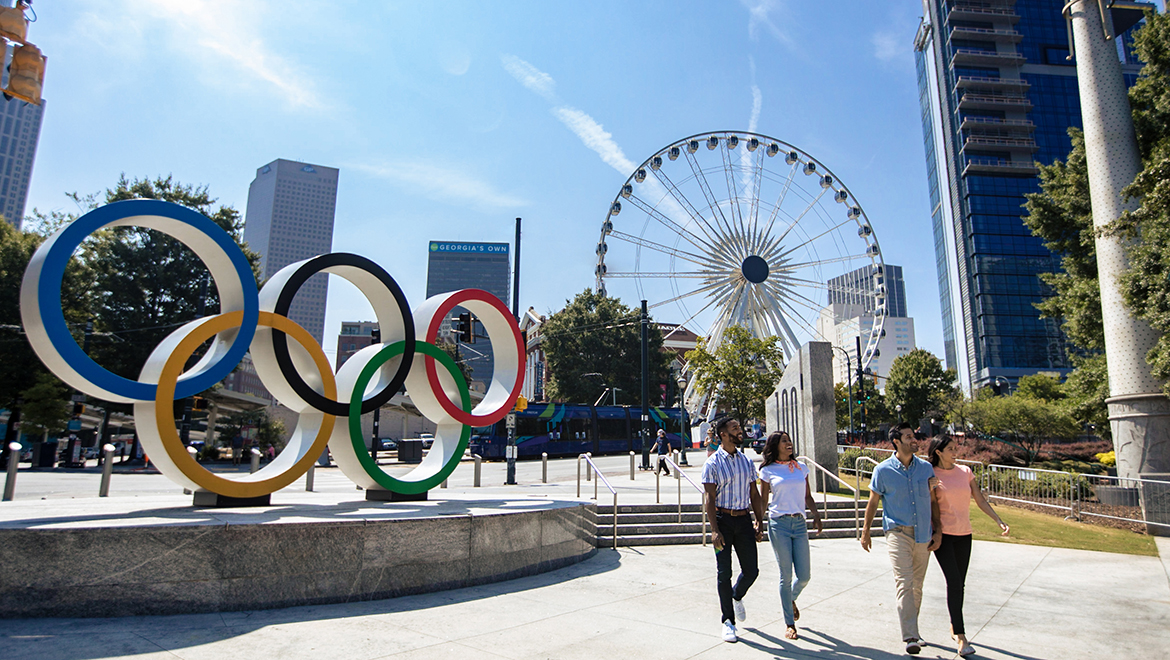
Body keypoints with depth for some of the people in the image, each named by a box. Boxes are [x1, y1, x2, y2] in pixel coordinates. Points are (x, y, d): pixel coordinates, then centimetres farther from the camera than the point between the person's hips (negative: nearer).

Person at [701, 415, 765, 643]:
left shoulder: (747, 461, 8)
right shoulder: (713, 463, -7)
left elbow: (754, 495, 13)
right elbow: (709, 498, -9)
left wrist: (759, 523, 9)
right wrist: (714, 530, -16)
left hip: (744, 519, 4)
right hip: (723, 519, -4)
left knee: (751, 570, 5)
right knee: (724, 572, 1)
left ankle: (737, 596, 38)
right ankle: (728, 621, 15)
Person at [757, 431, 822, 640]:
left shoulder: (801, 468, 12)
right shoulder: (767, 471, 2)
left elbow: (808, 497, 16)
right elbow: (762, 501, 4)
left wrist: (816, 515, 0)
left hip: (799, 523, 3)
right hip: (779, 524, -3)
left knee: (804, 576, 3)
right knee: (786, 575, 0)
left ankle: (791, 599, 37)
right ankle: (790, 624, 15)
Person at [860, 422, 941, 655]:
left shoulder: (926, 468, 5)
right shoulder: (883, 470, -5)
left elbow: (933, 501, 11)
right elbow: (873, 503, 4)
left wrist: (938, 530, 5)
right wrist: (865, 532, 7)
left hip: (923, 535, 4)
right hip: (898, 531, -4)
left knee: (917, 586, 13)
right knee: (904, 583, -14)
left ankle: (911, 629, 29)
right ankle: (910, 637, -13)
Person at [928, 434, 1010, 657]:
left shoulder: (965, 471, 6)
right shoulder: (931, 476, -6)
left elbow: (980, 500, 7)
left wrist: (999, 521, -3)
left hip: (964, 535, 4)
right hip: (943, 534, -4)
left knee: (959, 584, 11)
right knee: (954, 582, -12)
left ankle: (954, 629, 27)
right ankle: (961, 637, -8)